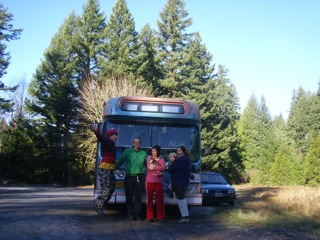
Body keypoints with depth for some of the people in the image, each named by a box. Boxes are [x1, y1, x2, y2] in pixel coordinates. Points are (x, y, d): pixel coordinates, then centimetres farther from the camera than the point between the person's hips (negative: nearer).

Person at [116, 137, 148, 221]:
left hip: (140, 178, 1)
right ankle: (130, 214, 12)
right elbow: (119, 161, 3)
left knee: (138, 197, 1)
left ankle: (137, 214, 9)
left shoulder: (143, 153, 11)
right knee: (129, 196, 1)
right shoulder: (128, 152, 5)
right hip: (129, 177, -1)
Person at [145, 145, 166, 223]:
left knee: (160, 199, -1)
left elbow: (163, 167, -10)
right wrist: (158, 169, -7)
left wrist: (153, 167, -12)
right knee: (149, 199, -1)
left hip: (159, 181, 0)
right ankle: (150, 217, 4)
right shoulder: (149, 157, 10)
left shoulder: (161, 159, 10)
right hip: (150, 181, 0)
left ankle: (160, 217, 4)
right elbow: (149, 167, -5)